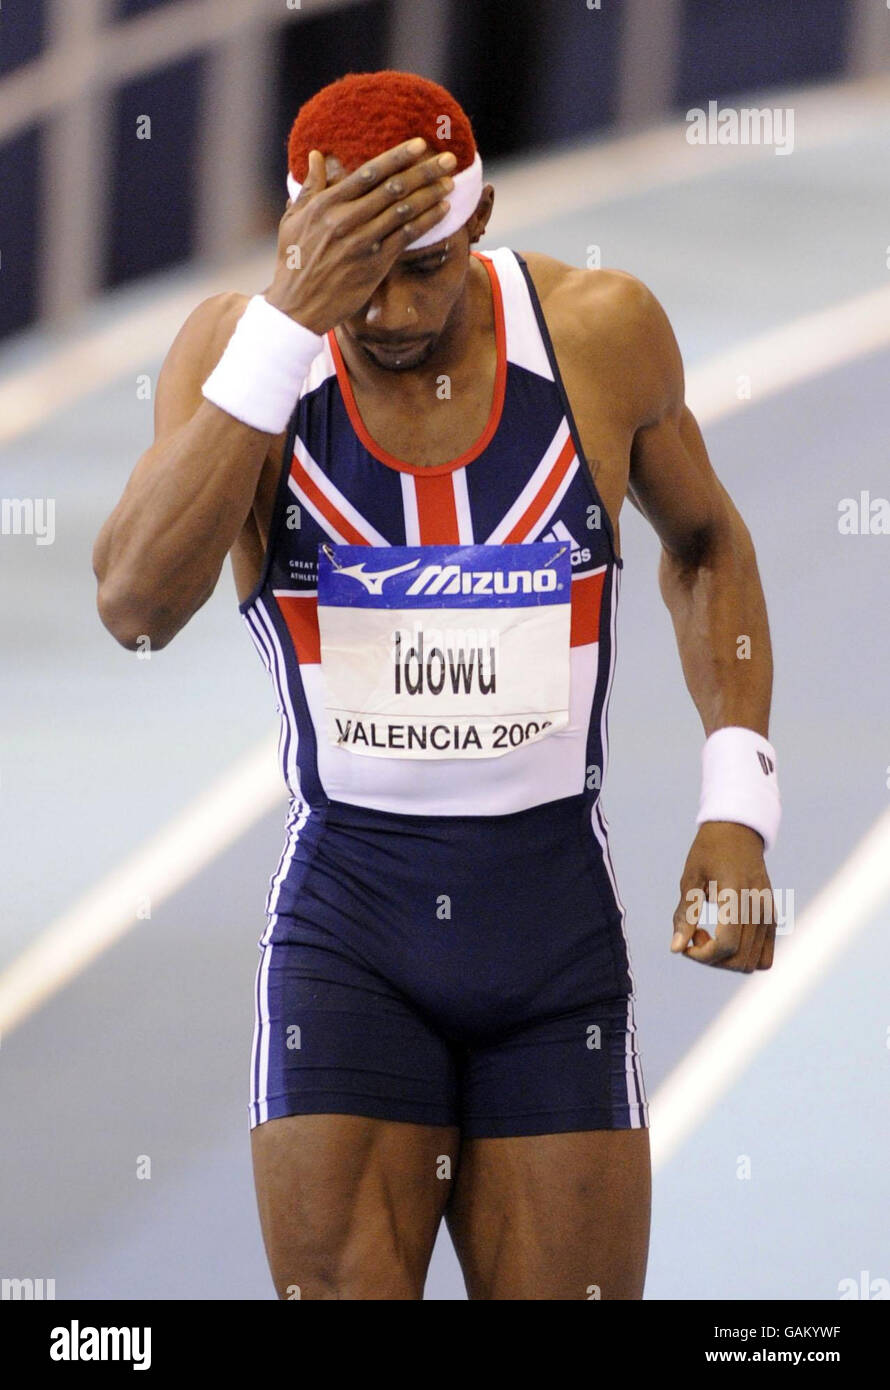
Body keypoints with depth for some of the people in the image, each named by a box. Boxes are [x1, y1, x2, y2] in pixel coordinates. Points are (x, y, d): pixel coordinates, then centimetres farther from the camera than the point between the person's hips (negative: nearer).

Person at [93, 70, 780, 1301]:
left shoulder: (601, 332, -5)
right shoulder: (241, 346, -9)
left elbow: (705, 544, 14)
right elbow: (136, 606, -25)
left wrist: (739, 810, 3)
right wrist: (292, 321, -30)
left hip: (559, 927, 1)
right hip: (347, 931, -1)